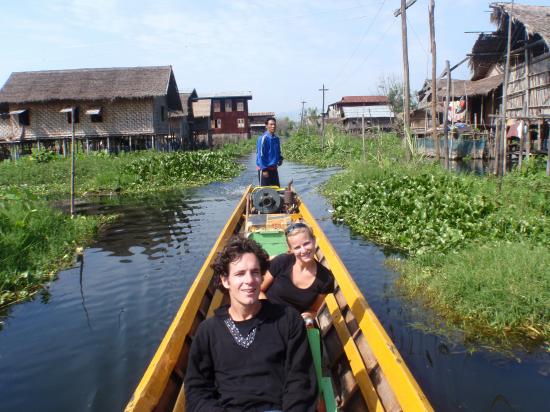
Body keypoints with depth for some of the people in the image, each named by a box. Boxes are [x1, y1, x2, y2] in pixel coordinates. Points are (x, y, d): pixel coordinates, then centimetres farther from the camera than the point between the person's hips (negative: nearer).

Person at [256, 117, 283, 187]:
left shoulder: (276, 138, 7)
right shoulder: (263, 138, -15)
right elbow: (261, 155, -17)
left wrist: (280, 159, 1)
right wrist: (264, 169, -19)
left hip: (274, 168, 7)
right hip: (264, 168, -7)